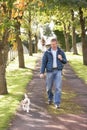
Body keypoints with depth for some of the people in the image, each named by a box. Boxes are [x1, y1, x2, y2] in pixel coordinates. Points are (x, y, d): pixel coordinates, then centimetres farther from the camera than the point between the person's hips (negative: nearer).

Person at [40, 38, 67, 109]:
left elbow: (65, 61, 8)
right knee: (49, 87, 10)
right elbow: (43, 63, -2)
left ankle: (57, 103, -8)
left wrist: (61, 59, -15)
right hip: (50, 71, 0)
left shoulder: (61, 52, 2)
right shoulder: (47, 52, -2)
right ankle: (50, 98, 40)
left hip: (58, 71, 0)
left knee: (58, 87, -11)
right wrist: (42, 72, -9)